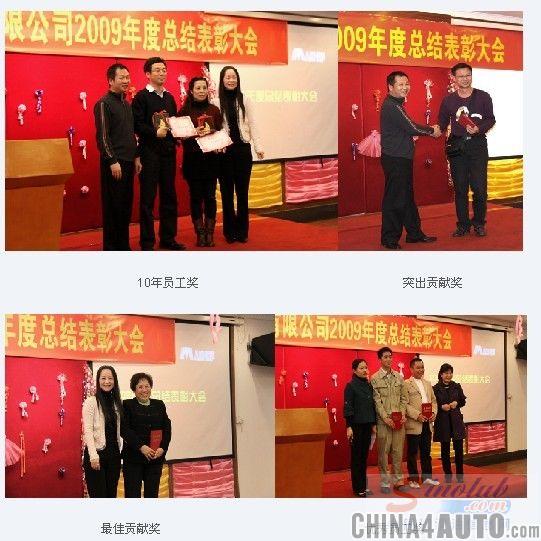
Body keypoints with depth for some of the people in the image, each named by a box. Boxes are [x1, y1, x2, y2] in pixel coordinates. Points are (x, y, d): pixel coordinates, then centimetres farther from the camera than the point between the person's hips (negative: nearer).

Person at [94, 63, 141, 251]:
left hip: (128, 161, 7)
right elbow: (102, 136, -13)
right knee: (113, 206, -3)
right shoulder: (104, 103, -8)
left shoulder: (127, 104, 15)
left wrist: (136, 157, 16)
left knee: (126, 206, 9)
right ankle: (111, 247, 3)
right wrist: (113, 161, -18)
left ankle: (123, 244, 17)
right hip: (114, 163, -7)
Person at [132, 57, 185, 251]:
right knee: (148, 197, -2)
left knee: (169, 196, 10)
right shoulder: (141, 97, -5)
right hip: (149, 152, -7)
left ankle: (168, 238, 20)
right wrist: (155, 133, -23)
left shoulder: (169, 97, 16)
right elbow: (137, 125, -13)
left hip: (168, 151, 7)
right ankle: (147, 242, 3)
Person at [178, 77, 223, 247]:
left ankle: (209, 234, 8)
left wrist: (210, 131, -11)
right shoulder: (185, 111, 1)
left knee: (210, 196, 0)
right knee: (195, 196, 2)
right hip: (192, 159, -1)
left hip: (211, 158, 1)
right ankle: (200, 234, 9)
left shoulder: (214, 110, 7)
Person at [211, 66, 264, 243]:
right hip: (224, 151, -1)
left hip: (243, 149, 1)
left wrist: (258, 147, -1)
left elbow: (252, 125, 4)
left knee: (242, 191, 4)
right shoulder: (216, 102, 0)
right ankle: (230, 231, 12)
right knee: (227, 192, 5)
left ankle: (242, 231, 12)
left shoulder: (245, 100, 4)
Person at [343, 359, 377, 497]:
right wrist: (349, 426, -16)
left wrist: (374, 424, 11)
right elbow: (348, 407, -11)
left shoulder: (369, 385, 9)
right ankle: (358, 487, 8)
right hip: (356, 425, -5)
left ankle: (363, 485, 17)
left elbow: (372, 405, 13)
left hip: (367, 425, 5)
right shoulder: (351, 386, -8)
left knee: (364, 455, 10)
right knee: (356, 456, 2)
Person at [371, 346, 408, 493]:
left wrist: (403, 414, -4)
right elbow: (377, 401, -7)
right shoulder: (375, 379, -3)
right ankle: (385, 482, 7)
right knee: (384, 452, 1)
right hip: (384, 421, -4)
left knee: (398, 451, 7)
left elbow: (403, 398, 10)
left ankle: (398, 479, 14)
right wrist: (386, 418, -14)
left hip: (399, 420, 4)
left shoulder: (399, 377, 10)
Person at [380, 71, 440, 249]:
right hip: (395, 159, -10)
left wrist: (427, 130, 3)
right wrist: (432, 131, -3)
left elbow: (406, 128, 18)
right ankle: (390, 239, 2)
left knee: (407, 196, 16)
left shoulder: (395, 104, 15)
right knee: (394, 199, -4)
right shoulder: (391, 106, -18)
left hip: (402, 157, 10)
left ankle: (414, 233, 24)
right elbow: (411, 127, -18)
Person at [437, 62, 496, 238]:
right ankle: (463, 225, 12)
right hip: (457, 146, 2)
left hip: (477, 144, -2)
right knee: (460, 188, 4)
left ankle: (479, 223, 9)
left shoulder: (483, 97, 3)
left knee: (479, 187, -6)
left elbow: (491, 119, 3)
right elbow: (442, 123, 11)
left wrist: (478, 129, -15)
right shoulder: (448, 100, 8)